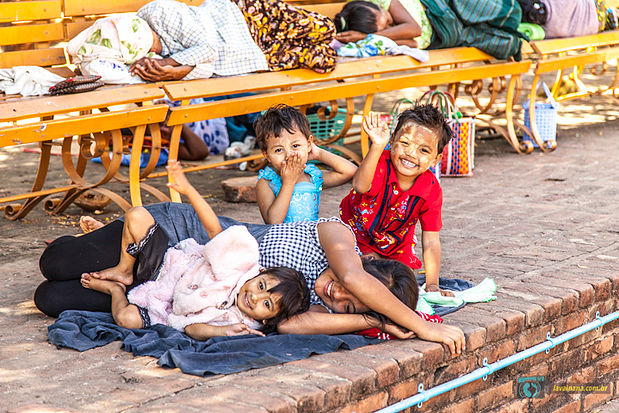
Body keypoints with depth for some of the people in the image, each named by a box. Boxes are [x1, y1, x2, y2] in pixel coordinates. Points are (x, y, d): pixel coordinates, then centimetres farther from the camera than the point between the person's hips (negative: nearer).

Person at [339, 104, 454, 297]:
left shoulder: (432, 190, -23)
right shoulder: (381, 164, -34)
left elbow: (430, 241, -18)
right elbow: (360, 186, -58)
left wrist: (432, 285, -24)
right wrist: (377, 146, -69)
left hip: (397, 243, 3)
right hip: (358, 234, -3)